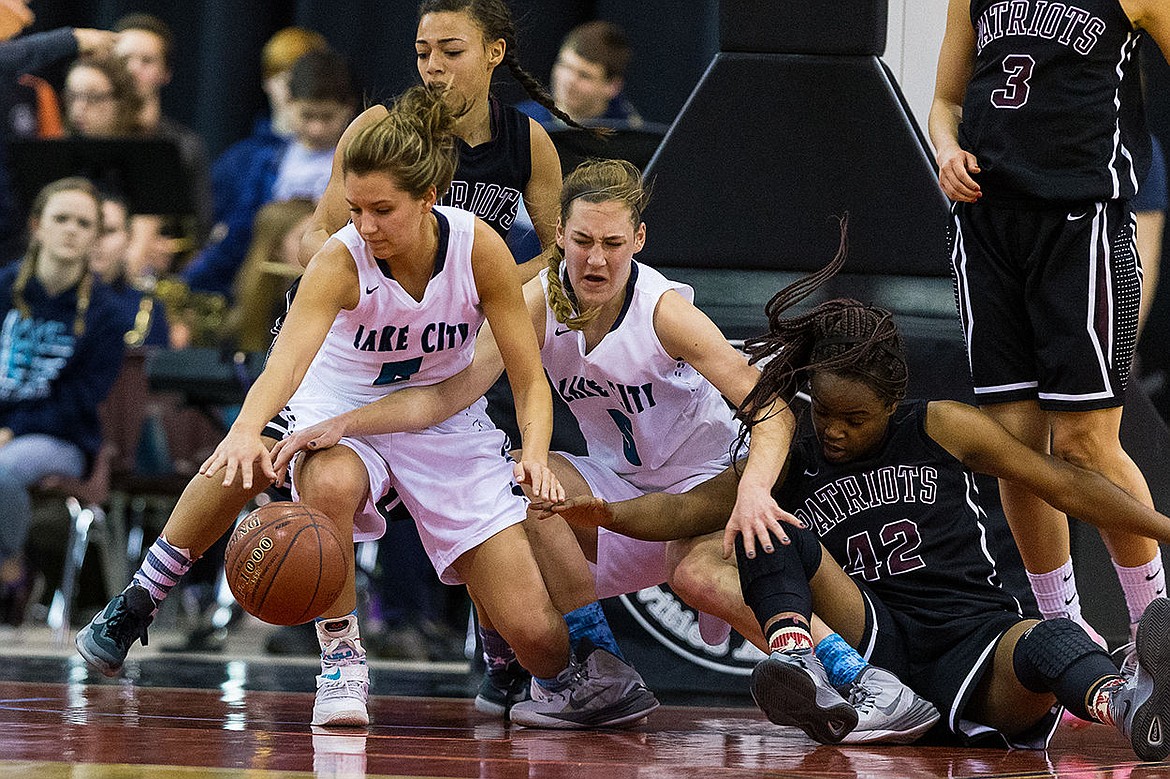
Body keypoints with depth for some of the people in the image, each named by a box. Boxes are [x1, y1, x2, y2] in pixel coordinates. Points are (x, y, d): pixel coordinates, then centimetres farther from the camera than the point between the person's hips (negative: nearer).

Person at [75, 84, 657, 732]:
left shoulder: (477, 247, -20)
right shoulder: (341, 261, -26)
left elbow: (529, 379, -13)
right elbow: (286, 360, -42)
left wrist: (535, 452, -33)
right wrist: (246, 431, -63)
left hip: (445, 420, 1)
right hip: (345, 411, -1)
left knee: (533, 632, -8)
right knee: (329, 485, -40)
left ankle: (561, 678, 30)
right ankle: (340, 655, -17)